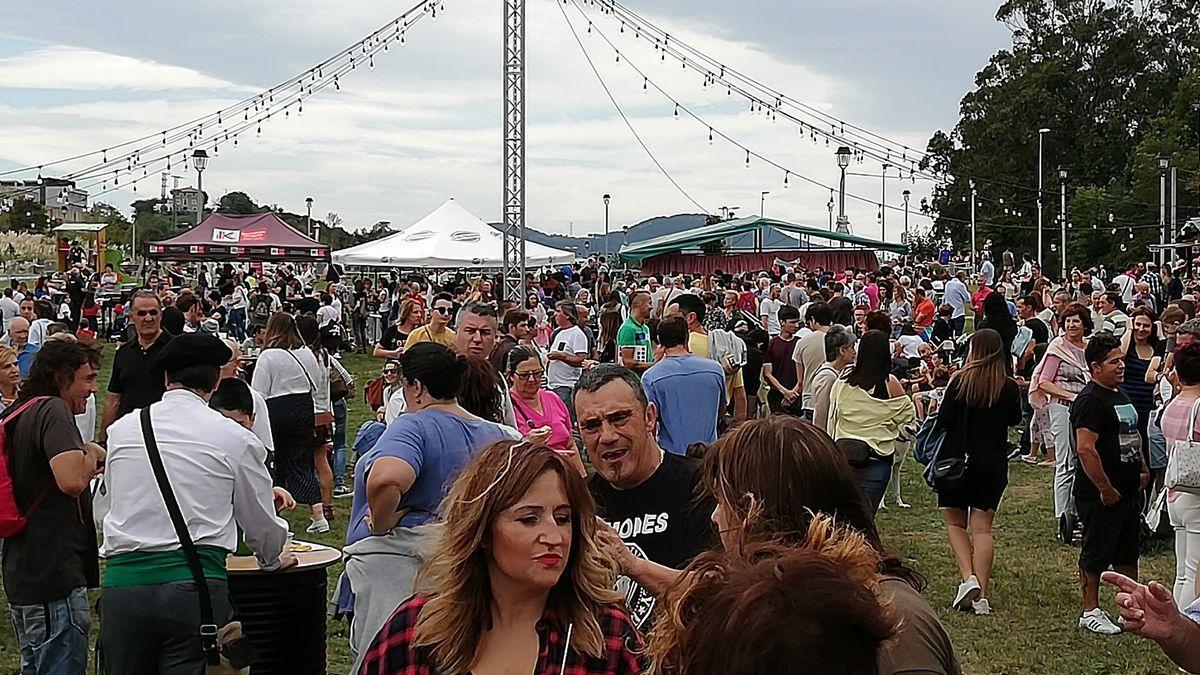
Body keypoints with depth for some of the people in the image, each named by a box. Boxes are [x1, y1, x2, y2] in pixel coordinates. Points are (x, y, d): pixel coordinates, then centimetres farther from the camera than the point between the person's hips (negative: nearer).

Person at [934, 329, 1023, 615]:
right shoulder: (1010, 387, -3)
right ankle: (981, 595, 2)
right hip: (993, 464, 3)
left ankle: (969, 578, -8)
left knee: (955, 524, 11)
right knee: (982, 528, 5)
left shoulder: (960, 381, -12)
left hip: (956, 460, -3)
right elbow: (1014, 420, 13)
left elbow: (943, 421, -12)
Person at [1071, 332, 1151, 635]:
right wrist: (1106, 489, -23)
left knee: (1127, 553, 18)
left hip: (1128, 491, 9)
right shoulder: (1090, 400, -18)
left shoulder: (1121, 396, 14)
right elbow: (1085, 448, -26)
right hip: (1101, 494, -9)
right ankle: (1090, 612, 12)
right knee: (1096, 554, 2)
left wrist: (1143, 470, 17)